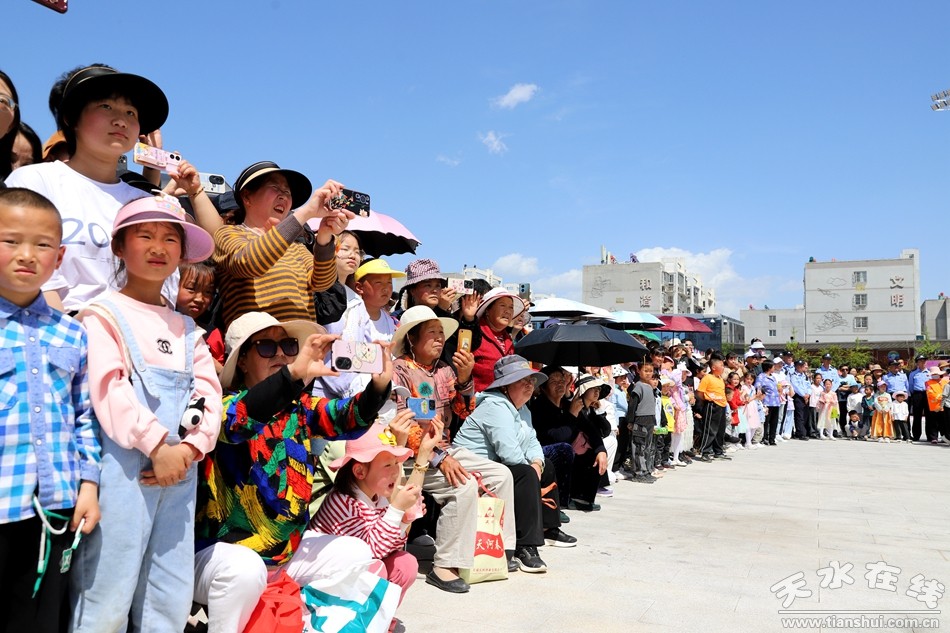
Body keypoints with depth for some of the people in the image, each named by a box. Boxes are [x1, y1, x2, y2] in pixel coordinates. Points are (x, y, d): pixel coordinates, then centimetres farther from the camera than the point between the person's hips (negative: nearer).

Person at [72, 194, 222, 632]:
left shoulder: (186, 328, 17)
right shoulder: (104, 313, 0)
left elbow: (209, 394, 8)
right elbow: (109, 388, -13)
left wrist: (190, 448, -8)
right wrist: (156, 446, -19)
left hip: (179, 471, 6)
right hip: (123, 468, -5)